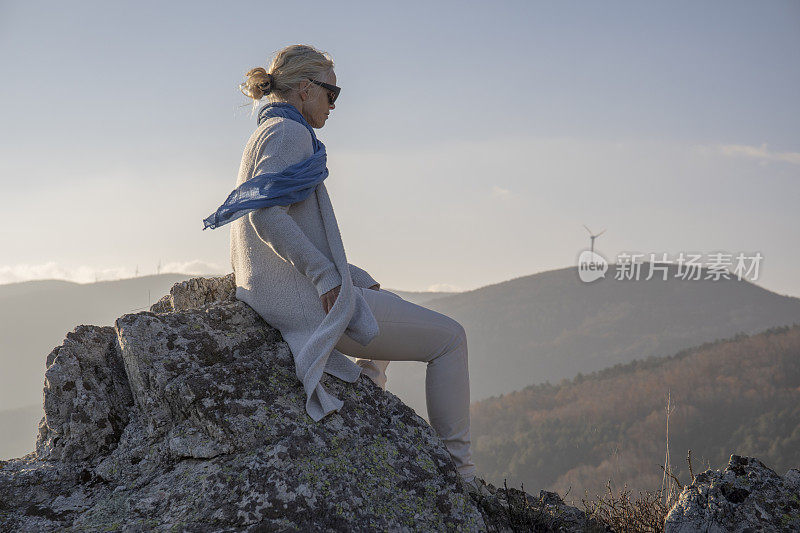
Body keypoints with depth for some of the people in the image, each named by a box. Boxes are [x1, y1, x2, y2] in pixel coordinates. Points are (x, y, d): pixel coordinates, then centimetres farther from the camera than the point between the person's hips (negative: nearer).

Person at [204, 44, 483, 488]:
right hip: (306, 301, -11)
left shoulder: (267, 135, 20)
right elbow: (266, 214, -26)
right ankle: (456, 470, 4)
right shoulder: (290, 133, -10)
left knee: (392, 305, 37)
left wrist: (357, 278, 16)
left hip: (274, 298, 11)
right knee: (449, 337, -1)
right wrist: (328, 278, -22)